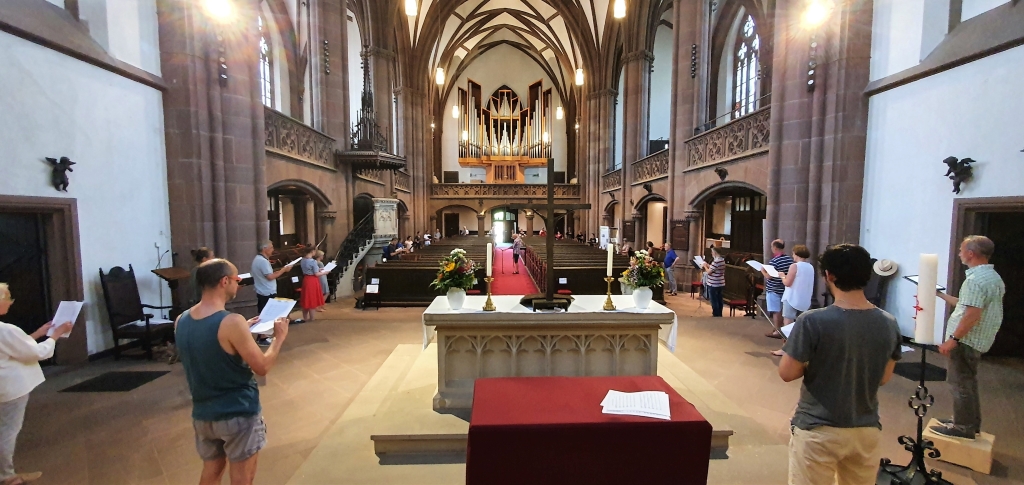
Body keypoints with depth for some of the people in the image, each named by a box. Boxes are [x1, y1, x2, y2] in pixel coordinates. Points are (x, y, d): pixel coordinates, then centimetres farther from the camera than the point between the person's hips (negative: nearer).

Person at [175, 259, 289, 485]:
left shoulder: (181, 321, -3)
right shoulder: (232, 322, -25)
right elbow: (262, 367, -19)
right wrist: (279, 337, -6)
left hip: (203, 414, 7)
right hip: (239, 414, -7)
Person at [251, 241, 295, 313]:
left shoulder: (257, 259, 13)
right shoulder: (263, 261, -19)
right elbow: (270, 277, -21)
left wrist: (280, 271, 11)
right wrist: (283, 270, -14)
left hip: (262, 293, 10)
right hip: (268, 294, -10)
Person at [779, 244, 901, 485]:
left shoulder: (813, 321, -22)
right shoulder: (888, 324, -5)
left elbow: (787, 373, -16)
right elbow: (884, 377, 7)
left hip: (818, 430, -5)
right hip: (867, 430, 5)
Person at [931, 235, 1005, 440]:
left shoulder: (976, 279, -21)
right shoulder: (993, 277, 11)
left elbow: (972, 315, -25)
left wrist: (953, 339, -21)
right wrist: (941, 295, 23)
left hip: (967, 340, -10)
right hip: (978, 340, 10)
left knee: (959, 383, 1)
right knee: (967, 382, 20)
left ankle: (964, 427, 11)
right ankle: (971, 423, 31)